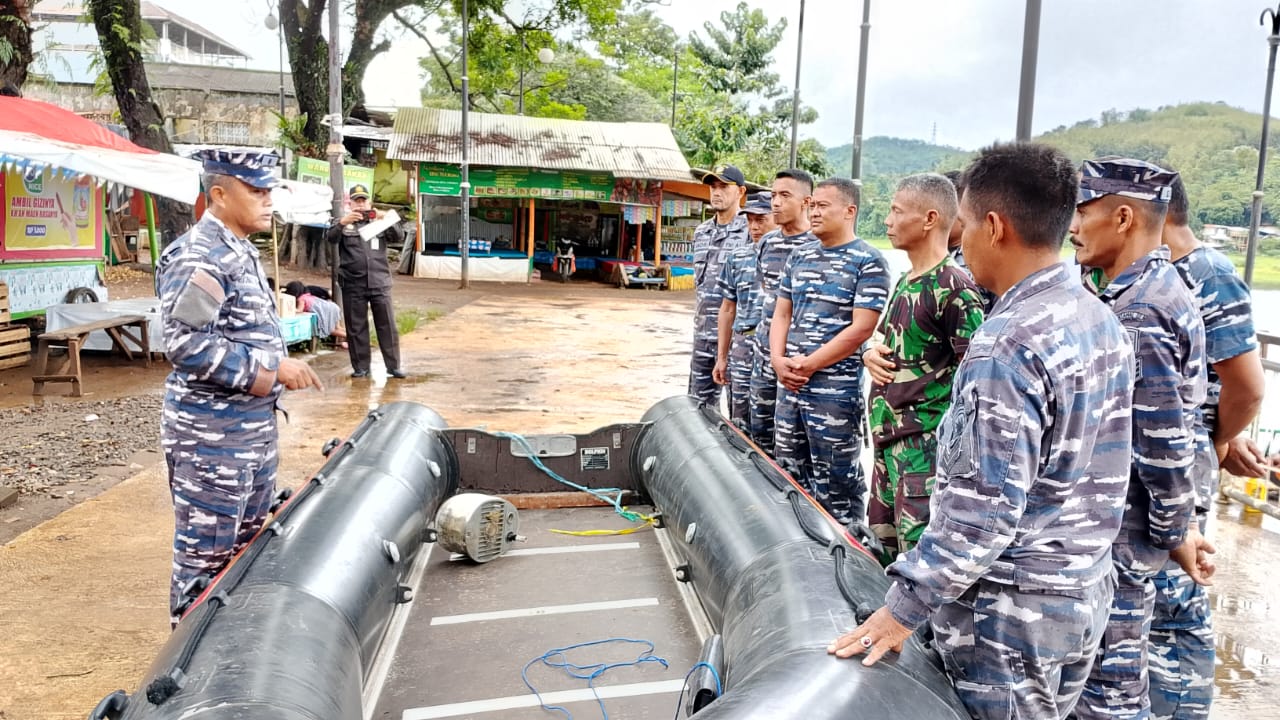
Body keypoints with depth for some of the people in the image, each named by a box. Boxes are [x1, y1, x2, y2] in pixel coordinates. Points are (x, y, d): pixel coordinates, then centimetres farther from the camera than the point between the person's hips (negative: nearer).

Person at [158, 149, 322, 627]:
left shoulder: (241, 251, 13)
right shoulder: (197, 256, -17)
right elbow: (186, 345, -25)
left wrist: (282, 367, 9)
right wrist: (272, 368, -22)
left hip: (254, 428, 10)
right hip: (211, 435, -10)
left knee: (248, 544, 21)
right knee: (205, 555, 2)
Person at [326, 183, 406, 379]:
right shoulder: (344, 224, 8)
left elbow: (399, 238, -1)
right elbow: (331, 238, -9)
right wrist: (343, 222, -28)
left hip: (379, 283, 1)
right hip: (353, 284, 0)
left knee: (387, 326, 0)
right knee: (356, 328, 4)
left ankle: (393, 366, 5)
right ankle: (360, 367, 13)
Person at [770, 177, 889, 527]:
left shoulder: (868, 262, -9)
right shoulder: (800, 255, 12)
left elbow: (861, 328, -15)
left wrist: (809, 365, -14)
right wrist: (779, 360, -3)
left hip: (837, 391, -7)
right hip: (790, 385, 7)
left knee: (836, 484, 2)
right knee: (789, 475, 17)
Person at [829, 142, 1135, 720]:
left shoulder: (1008, 347, -25)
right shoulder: (1101, 320, 3)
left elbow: (983, 511, -26)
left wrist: (904, 607, -18)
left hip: (1010, 609, -8)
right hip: (1083, 594, 9)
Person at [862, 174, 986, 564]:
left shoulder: (954, 287, -15)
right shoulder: (904, 282, 12)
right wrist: (871, 354, 2)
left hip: (926, 443, -9)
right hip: (888, 437, 10)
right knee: (882, 540, 19)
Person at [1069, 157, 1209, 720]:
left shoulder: (1136, 311, -23)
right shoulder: (1155, 288, 10)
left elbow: (1165, 439, -23)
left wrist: (1175, 530, -12)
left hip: (1118, 533, -10)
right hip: (1112, 525, 10)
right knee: (1116, 675, 22)